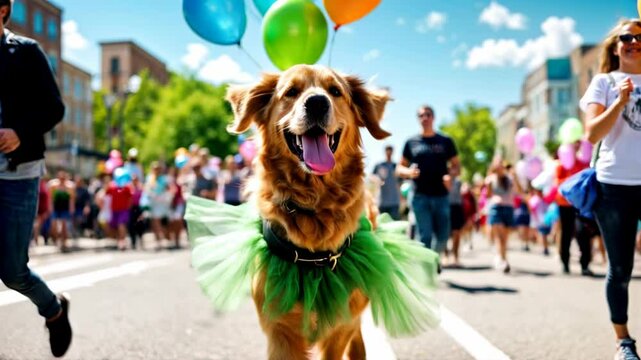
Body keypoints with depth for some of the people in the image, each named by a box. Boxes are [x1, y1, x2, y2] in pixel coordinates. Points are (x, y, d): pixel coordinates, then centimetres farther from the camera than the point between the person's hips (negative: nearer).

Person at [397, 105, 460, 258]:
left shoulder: (445, 141, 10)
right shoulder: (411, 142, 8)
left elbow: (456, 165, 12)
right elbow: (399, 168, 11)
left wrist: (450, 175, -11)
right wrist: (408, 172, -11)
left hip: (441, 195, 1)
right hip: (420, 196, -1)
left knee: (443, 236, 7)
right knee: (424, 236, -5)